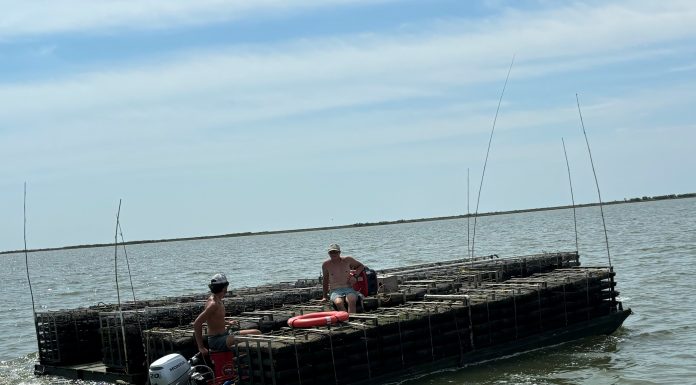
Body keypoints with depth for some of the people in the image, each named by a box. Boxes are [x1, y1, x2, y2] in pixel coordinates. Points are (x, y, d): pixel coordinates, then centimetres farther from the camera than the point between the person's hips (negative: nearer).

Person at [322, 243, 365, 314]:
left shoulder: (347, 260, 7)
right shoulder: (326, 264, 7)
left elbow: (361, 266, 22)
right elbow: (325, 280, 20)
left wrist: (355, 276, 4)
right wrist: (325, 296, 21)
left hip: (349, 288, 1)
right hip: (335, 291, 0)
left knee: (351, 300, -37)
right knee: (339, 303, -38)